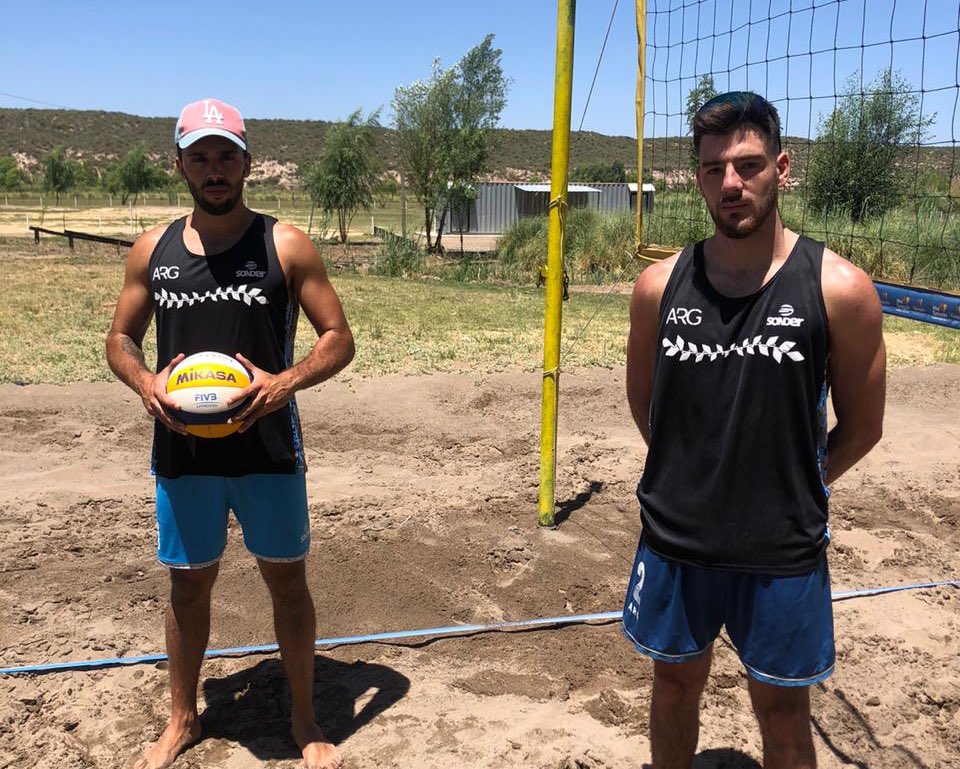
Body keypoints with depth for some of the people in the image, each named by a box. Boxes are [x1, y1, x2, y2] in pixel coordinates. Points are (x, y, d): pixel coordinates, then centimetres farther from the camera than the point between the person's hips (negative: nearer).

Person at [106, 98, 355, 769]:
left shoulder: (286, 247, -5)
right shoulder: (153, 250, 4)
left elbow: (339, 338, -4)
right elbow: (121, 339, 11)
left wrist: (286, 382, -23)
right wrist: (144, 381, -12)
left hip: (268, 449, -2)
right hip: (182, 452, 3)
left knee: (287, 580, 10)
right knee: (189, 585, 16)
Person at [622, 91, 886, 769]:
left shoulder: (839, 289, -12)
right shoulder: (660, 286, -5)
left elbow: (861, 425, -1)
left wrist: (791, 487, 5)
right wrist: (691, 481, 8)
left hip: (783, 553, -2)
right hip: (674, 539, 2)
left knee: (783, 713, 16)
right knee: (675, 686, 21)